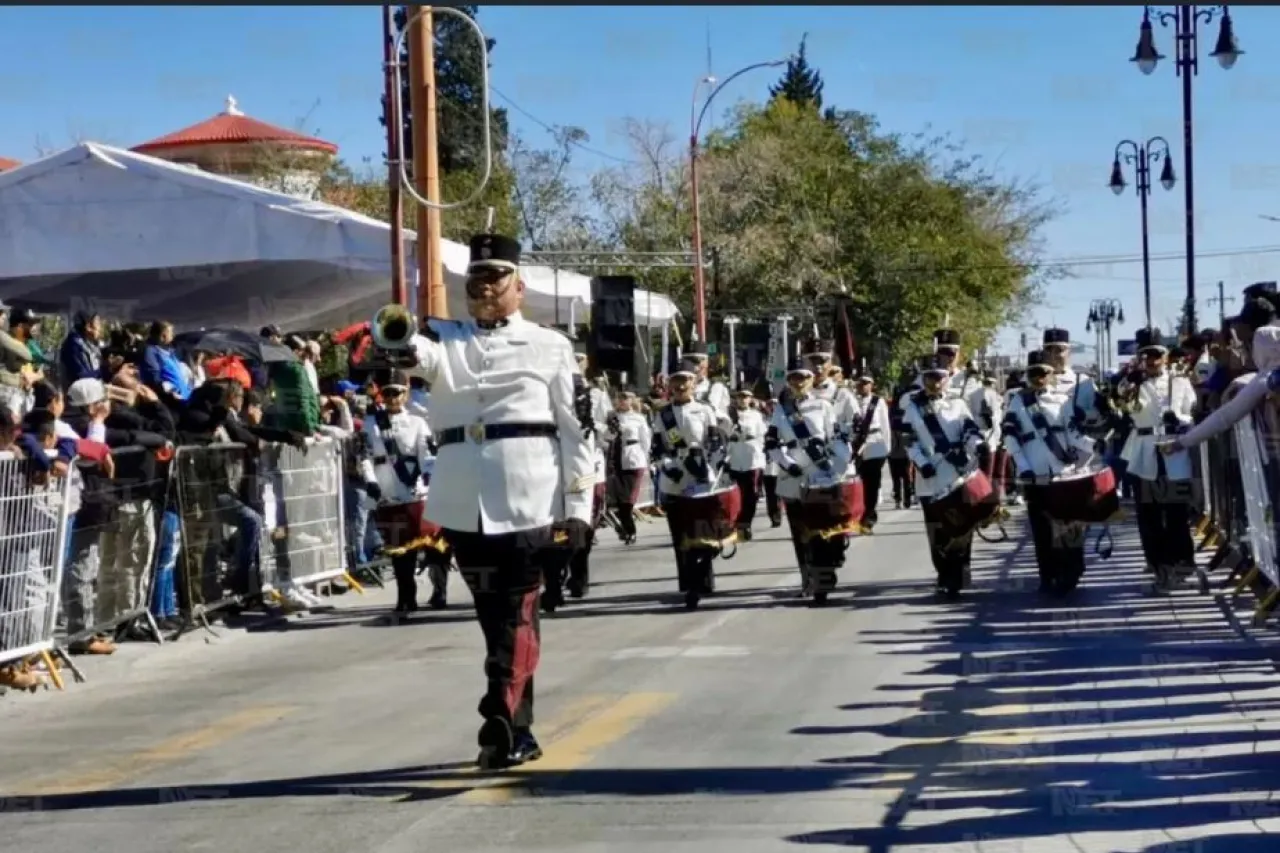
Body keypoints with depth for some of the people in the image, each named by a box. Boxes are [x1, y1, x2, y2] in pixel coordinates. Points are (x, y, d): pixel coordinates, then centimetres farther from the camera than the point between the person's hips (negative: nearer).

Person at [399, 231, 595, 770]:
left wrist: (578, 505, -2)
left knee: (517, 613, -7)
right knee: (492, 615, 11)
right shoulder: (445, 339, 12)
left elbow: (574, 428, 4)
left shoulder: (549, 346, 6)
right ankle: (519, 733, 21)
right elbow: (414, 351, -11)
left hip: (527, 501, -3)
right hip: (464, 503, 3)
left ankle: (498, 722, -14)